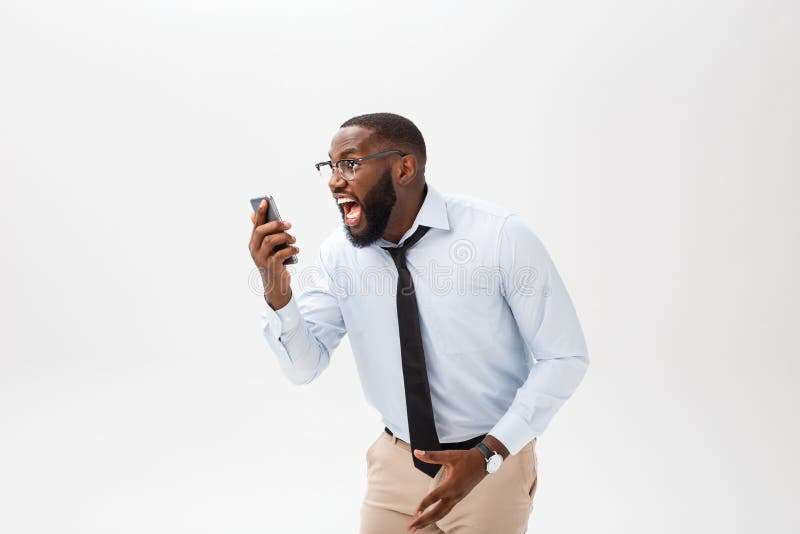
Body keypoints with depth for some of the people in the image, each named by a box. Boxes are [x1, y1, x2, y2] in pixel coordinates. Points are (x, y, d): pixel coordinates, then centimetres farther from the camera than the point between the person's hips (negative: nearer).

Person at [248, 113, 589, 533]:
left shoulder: (501, 237, -19)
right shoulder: (338, 253, -7)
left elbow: (565, 357, -14)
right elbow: (305, 365, -4)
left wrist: (487, 455, -22)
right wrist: (276, 292, -23)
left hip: (493, 466, -3)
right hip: (397, 464, 3)